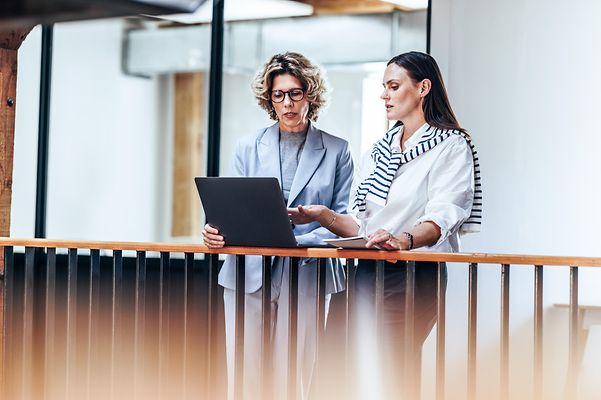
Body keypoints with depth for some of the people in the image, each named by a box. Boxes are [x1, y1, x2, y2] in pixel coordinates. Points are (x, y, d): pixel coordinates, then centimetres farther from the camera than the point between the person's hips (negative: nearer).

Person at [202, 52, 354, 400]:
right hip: (249, 274, 2)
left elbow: (344, 219, 2)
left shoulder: (336, 151, 7)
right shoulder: (249, 148, 13)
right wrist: (218, 231, -14)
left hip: (306, 276, -1)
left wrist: (301, 240, -15)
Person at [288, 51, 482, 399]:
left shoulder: (451, 146, -1)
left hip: (416, 275, -6)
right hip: (368, 275, 6)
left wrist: (404, 239, -36)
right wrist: (324, 216, -3)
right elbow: (358, 225, 17)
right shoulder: (378, 152, 20)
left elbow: (441, 217, -17)